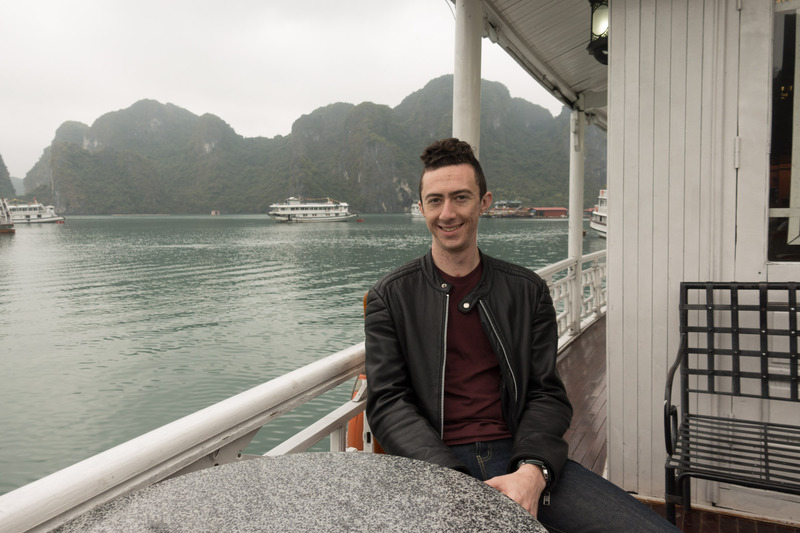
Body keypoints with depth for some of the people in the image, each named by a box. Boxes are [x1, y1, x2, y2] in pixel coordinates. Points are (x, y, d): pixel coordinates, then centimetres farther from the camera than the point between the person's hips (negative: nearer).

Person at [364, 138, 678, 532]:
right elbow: (389, 402, -2)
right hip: (434, 466, -1)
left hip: (518, 458, 2)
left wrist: (532, 470, -14)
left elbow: (548, 395, 7)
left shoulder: (527, 291, 10)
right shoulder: (390, 297, 5)